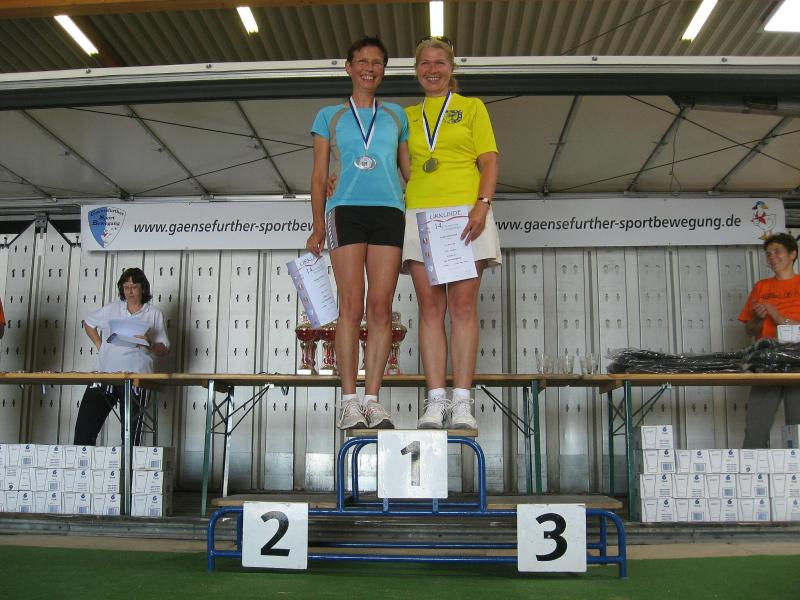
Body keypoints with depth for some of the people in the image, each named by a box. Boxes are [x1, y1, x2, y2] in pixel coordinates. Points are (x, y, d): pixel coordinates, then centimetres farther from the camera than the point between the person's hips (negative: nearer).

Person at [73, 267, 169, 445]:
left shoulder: (154, 314, 4)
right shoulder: (111, 309, 11)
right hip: (104, 374, 3)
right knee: (84, 427, -2)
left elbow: (163, 350, 3)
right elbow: (88, 323, 27)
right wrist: (99, 345, 13)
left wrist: (149, 344, -18)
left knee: (131, 432, 0)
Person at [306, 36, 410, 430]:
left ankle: (372, 399, -3)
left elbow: (409, 169, 19)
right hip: (345, 210, -1)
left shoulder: (396, 116, 21)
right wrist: (318, 228, 1)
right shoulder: (329, 117, 18)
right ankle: (350, 401, -6)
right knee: (351, 306, -8)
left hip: (389, 212, 2)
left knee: (381, 307, -6)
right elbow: (319, 176, 12)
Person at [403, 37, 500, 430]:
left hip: (465, 212, -2)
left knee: (463, 306, -8)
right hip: (420, 215, 2)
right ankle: (435, 401, -5)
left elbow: (489, 161, 5)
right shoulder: (408, 116, 21)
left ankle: (461, 402, -8)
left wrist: (482, 204, -12)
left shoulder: (471, 108, 14)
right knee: (430, 307, -4)